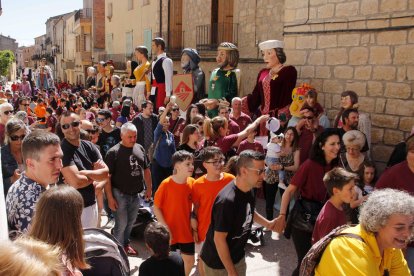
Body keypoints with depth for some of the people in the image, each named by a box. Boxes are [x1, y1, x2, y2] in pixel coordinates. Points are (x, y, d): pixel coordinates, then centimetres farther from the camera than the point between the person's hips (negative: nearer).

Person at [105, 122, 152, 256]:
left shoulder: (140, 148, 2)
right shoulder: (113, 152, -15)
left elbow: (146, 169, 12)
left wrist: (149, 188, 11)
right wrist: (110, 197, -16)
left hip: (136, 194, 5)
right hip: (120, 195, -5)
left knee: (130, 222, 18)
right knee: (121, 224, 3)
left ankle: (126, 243, 39)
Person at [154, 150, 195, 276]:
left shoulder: (192, 182, -6)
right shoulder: (166, 184, -18)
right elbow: (156, 208, -12)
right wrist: (165, 227, -15)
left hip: (187, 231, 4)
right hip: (169, 232, -4)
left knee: (189, 261, 15)